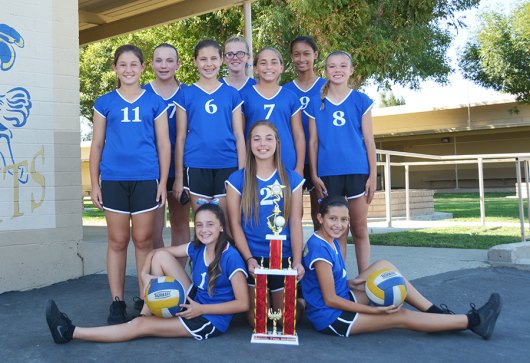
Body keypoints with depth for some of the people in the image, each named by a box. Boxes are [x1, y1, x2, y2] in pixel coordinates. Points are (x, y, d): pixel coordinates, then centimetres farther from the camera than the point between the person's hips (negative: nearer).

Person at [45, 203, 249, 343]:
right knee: (161, 256, -6)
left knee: (140, 326, -15)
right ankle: (148, 312, -6)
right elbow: (155, 252, 7)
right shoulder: (197, 248, 1)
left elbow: (243, 303, -20)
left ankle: (71, 333, -10)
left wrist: (202, 309, -22)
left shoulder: (231, 257, -19)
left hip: (212, 320, -7)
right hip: (193, 304, 7)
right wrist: (145, 274, -13)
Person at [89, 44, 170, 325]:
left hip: (146, 179, -1)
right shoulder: (105, 103, 9)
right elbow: (97, 145, 9)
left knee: (143, 240, 4)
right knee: (117, 241, 5)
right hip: (113, 180, 1)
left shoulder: (155, 102, 7)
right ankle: (117, 303, 12)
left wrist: (163, 183, -1)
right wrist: (95, 184, 4)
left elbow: (163, 144, 6)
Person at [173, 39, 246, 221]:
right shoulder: (186, 94, 5)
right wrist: (178, 176, 3)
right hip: (197, 167, 0)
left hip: (227, 166, 1)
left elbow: (239, 135, 7)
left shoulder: (232, 94, 7)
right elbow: (181, 137, 6)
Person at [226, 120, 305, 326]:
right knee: (256, 322, 2)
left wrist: (297, 260, -8)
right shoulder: (238, 180, 0)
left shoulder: (292, 179, 4)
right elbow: (235, 224, -2)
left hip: (284, 258, 1)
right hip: (252, 259, 0)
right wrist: (249, 258, -12)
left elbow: (295, 222, 1)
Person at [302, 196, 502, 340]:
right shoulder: (320, 249, -24)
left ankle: (435, 312, 2)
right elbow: (330, 300, -23)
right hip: (330, 318, -9)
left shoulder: (331, 242, 5)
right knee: (401, 317, -10)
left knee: (383, 266, 1)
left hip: (342, 300, 9)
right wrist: (374, 310, -21)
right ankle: (474, 321, -2)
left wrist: (352, 283, -3)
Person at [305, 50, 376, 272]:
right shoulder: (315, 104, 6)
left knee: (360, 229, 6)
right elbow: (313, 142, 6)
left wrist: (373, 175, -1)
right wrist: (314, 176, 0)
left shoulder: (361, 101, 4)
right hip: (329, 174, 1)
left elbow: (369, 140, 4)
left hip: (358, 171, 0)